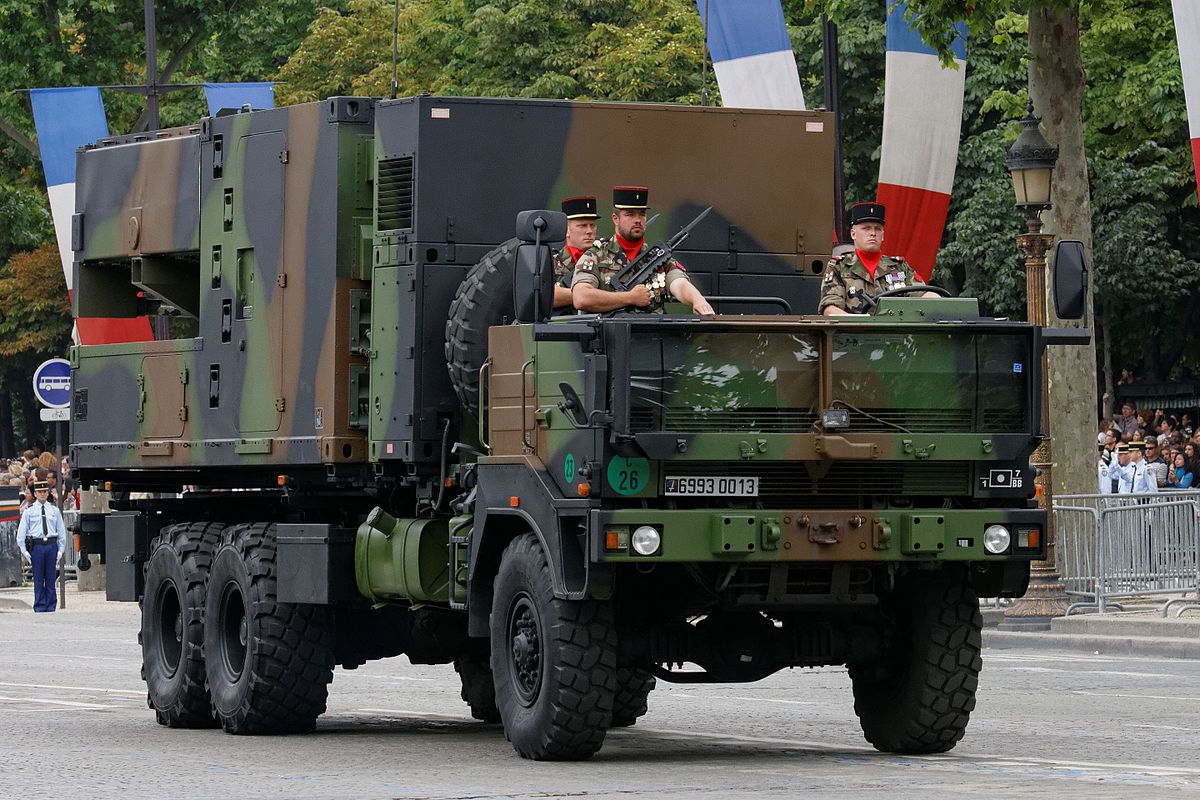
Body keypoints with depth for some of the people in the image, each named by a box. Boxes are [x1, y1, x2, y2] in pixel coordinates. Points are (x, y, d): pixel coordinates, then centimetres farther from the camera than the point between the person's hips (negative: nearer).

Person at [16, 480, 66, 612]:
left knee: (51, 578, 3)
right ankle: (40, 607, 5)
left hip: (52, 546, 2)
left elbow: (62, 532, 13)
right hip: (36, 545, -2)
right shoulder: (29, 511, 4)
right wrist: (24, 550, -1)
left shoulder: (54, 510, 10)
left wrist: (61, 550, 6)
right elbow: (21, 532, 5)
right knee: (38, 579, 0)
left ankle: (51, 607, 8)